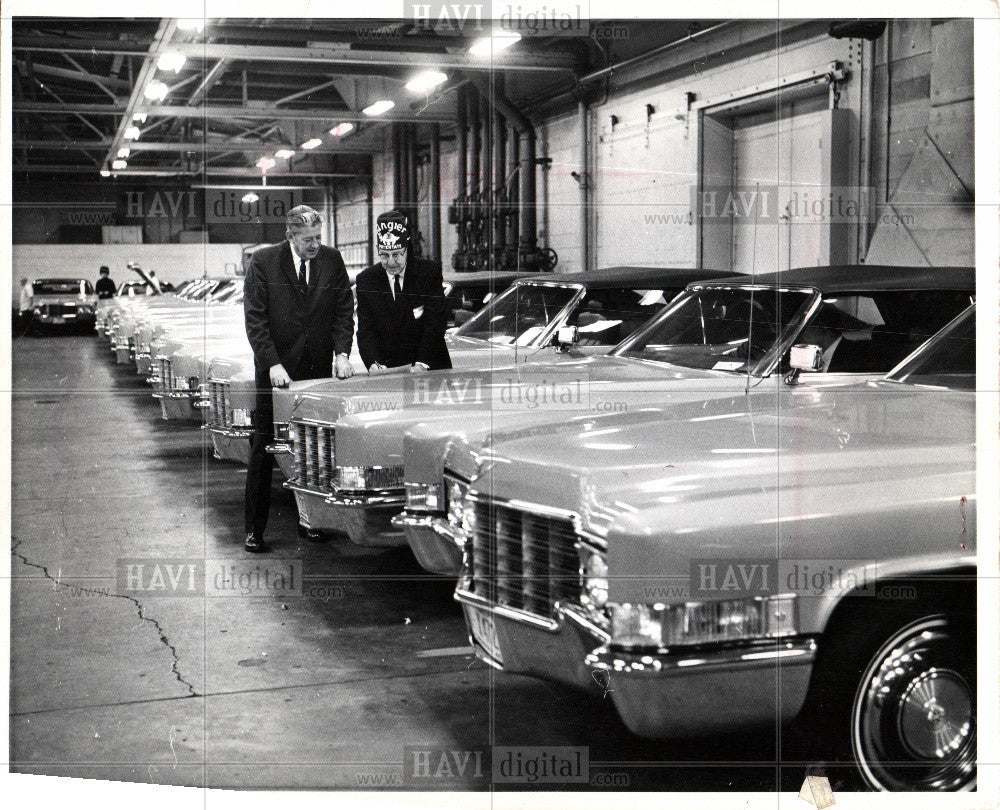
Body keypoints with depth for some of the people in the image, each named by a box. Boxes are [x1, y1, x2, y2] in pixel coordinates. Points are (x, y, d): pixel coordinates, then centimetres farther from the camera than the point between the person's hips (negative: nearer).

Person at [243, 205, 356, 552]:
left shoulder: (332, 260, 3)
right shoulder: (263, 262, -5)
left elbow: (344, 310, 6)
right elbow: (255, 319, -8)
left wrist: (342, 352, -8)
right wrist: (273, 363, -17)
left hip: (319, 367, 2)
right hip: (275, 370, -2)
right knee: (263, 449, 0)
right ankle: (254, 528, 7)